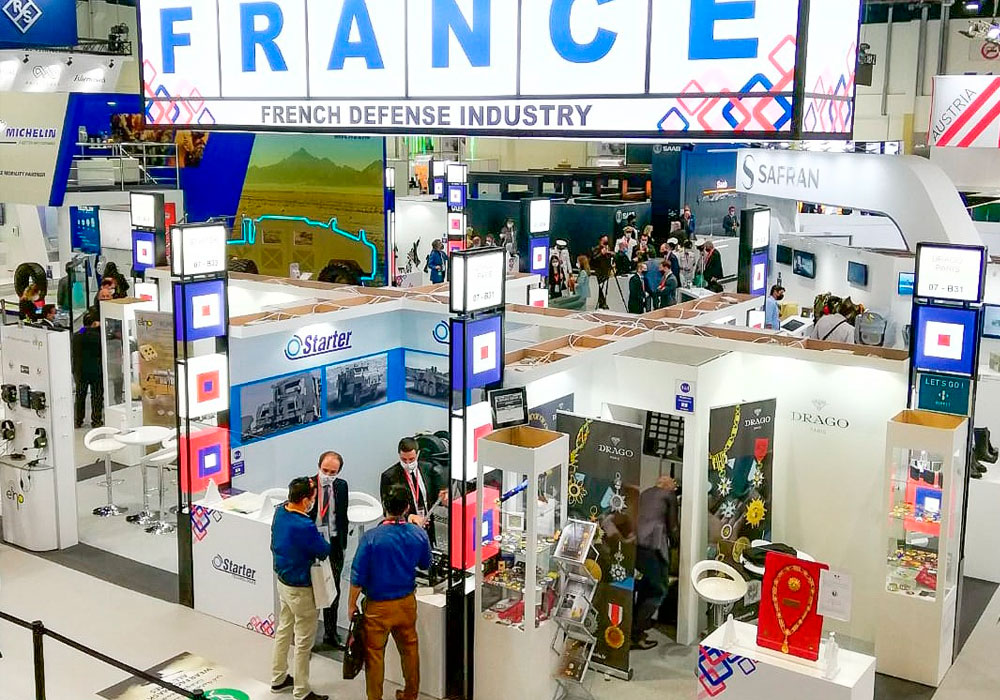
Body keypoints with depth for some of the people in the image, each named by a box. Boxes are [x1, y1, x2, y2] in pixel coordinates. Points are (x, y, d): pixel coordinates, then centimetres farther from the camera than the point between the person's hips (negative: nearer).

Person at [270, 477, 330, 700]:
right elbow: (324, 551, -19)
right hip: (301, 589, -9)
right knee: (304, 641, 6)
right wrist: (319, 537, 1)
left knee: (284, 630, 24)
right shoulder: (305, 527, -32)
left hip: (282, 580, 9)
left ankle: (278, 678, 39)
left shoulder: (280, 510, -8)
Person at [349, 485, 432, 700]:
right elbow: (425, 564, 10)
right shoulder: (419, 534, -10)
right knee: (409, 648, 20)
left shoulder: (371, 537, -20)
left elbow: (358, 576, -14)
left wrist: (352, 603, 0)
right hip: (407, 602, 4)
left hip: (378, 606, -4)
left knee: (374, 654, 10)